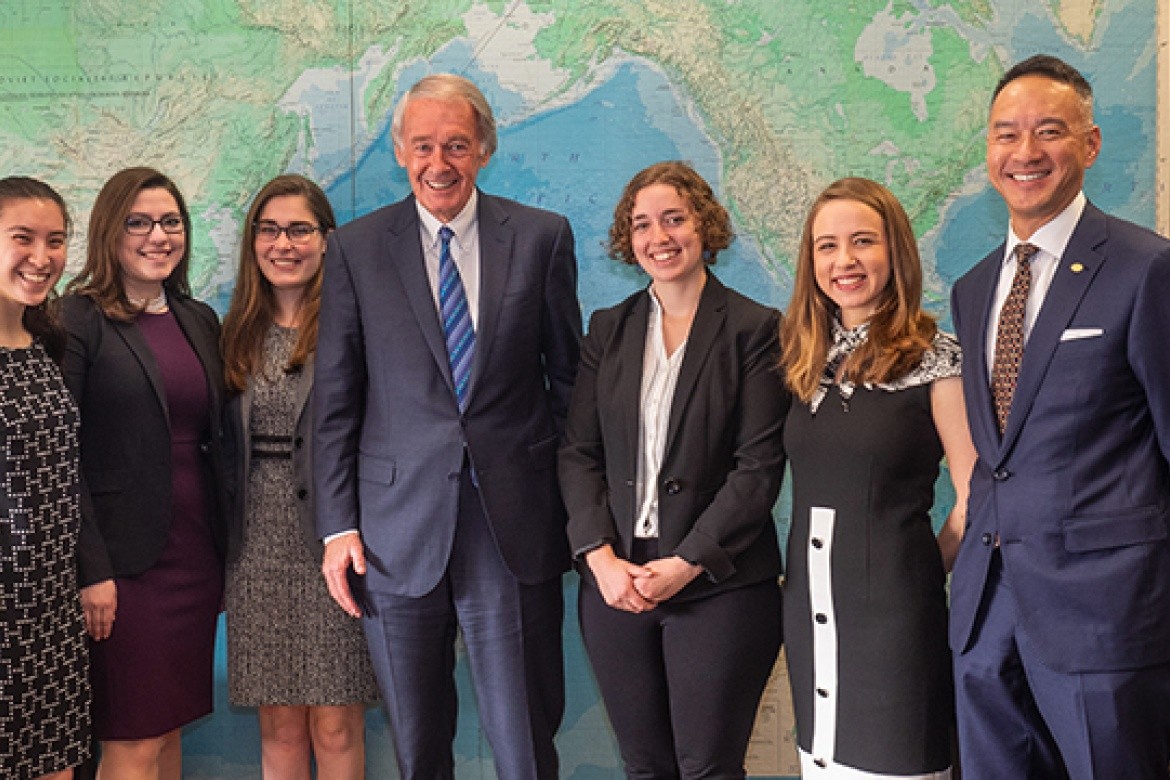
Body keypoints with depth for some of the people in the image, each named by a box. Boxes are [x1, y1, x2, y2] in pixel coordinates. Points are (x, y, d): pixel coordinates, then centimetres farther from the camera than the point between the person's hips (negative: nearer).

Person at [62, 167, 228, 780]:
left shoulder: (200, 321, 12)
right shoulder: (77, 321, -7)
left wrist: (226, 553, 12)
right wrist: (91, 570, -16)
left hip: (197, 557, 6)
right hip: (125, 561, -6)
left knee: (170, 729, 13)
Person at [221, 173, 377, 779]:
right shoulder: (239, 332, 11)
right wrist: (217, 555, 11)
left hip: (332, 544, -4)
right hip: (258, 548, 4)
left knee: (335, 726, 3)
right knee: (279, 725, 11)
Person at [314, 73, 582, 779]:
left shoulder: (542, 237, 3)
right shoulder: (356, 249, 3)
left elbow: (569, 376, 7)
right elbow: (336, 401, 4)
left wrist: (579, 507, 6)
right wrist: (337, 526, -1)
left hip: (516, 527, 0)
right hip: (399, 531, 1)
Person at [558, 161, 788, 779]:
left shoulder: (754, 329, -2)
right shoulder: (608, 330, 10)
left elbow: (759, 465, -8)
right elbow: (578, 453, 7)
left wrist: (687, 563, -13)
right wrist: (601, 557, -6)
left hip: (717, 585, -3)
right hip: (614, 585, 4)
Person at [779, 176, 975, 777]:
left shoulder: (934, 358, -8)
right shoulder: (808, 356, 8)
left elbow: (973, 498, -7)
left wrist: (916, 576, -1)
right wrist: (810, 567, 4)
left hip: (893, 608, -5)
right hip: (808, 604, 6)